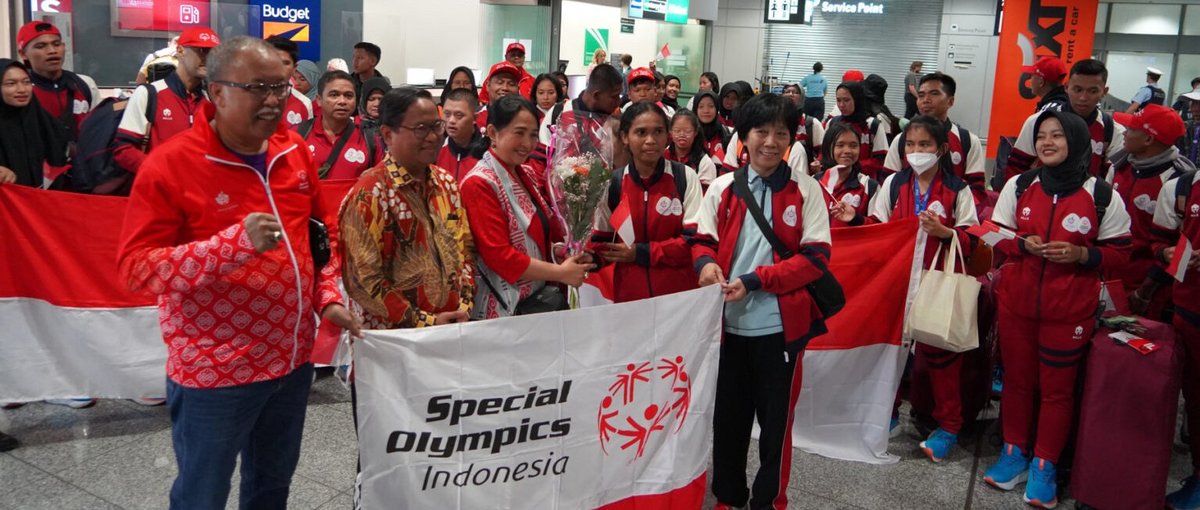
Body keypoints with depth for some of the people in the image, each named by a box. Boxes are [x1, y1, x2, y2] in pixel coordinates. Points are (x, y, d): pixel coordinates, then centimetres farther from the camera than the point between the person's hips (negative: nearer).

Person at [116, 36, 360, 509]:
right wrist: (236, 241, -32)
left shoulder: (295, 153, 3)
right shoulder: (170, 165, -16)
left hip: (292, 359, 6)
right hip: (213, 371, -5)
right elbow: (135, 266, -20)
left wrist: (328, 298, 1)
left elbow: (322, 231, 15)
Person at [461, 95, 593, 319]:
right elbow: (499, 256, -20)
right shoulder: (479, 183, -15)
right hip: (503, 310, -7)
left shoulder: (527, 174, 9)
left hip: (540, 298, 8)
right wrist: (561, 273, -17)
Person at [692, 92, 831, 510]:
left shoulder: (806, 189, -3)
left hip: (782, 324, -2)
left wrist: (755, 280, -17)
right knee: (728, 414, 15)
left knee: (776, 419, 10)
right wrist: (706, 262, -15)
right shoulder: (723, 187, 4)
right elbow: (703, 239, 9)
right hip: (730, 321, 3)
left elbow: (815, 257, -8)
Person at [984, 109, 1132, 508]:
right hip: (1016, 303, 2)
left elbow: (1119, 253, 1)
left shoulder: (1102, 195, -5)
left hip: (1070, 311, -2)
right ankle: (1014, 452, 29)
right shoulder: (1018, 186, 1)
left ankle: (1044, 466, 21)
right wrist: (1023, 244, -14)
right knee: (1016, 379, 12)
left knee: (1057, 388, 6)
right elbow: (996, 238, 7)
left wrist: (1081, 254, -18)